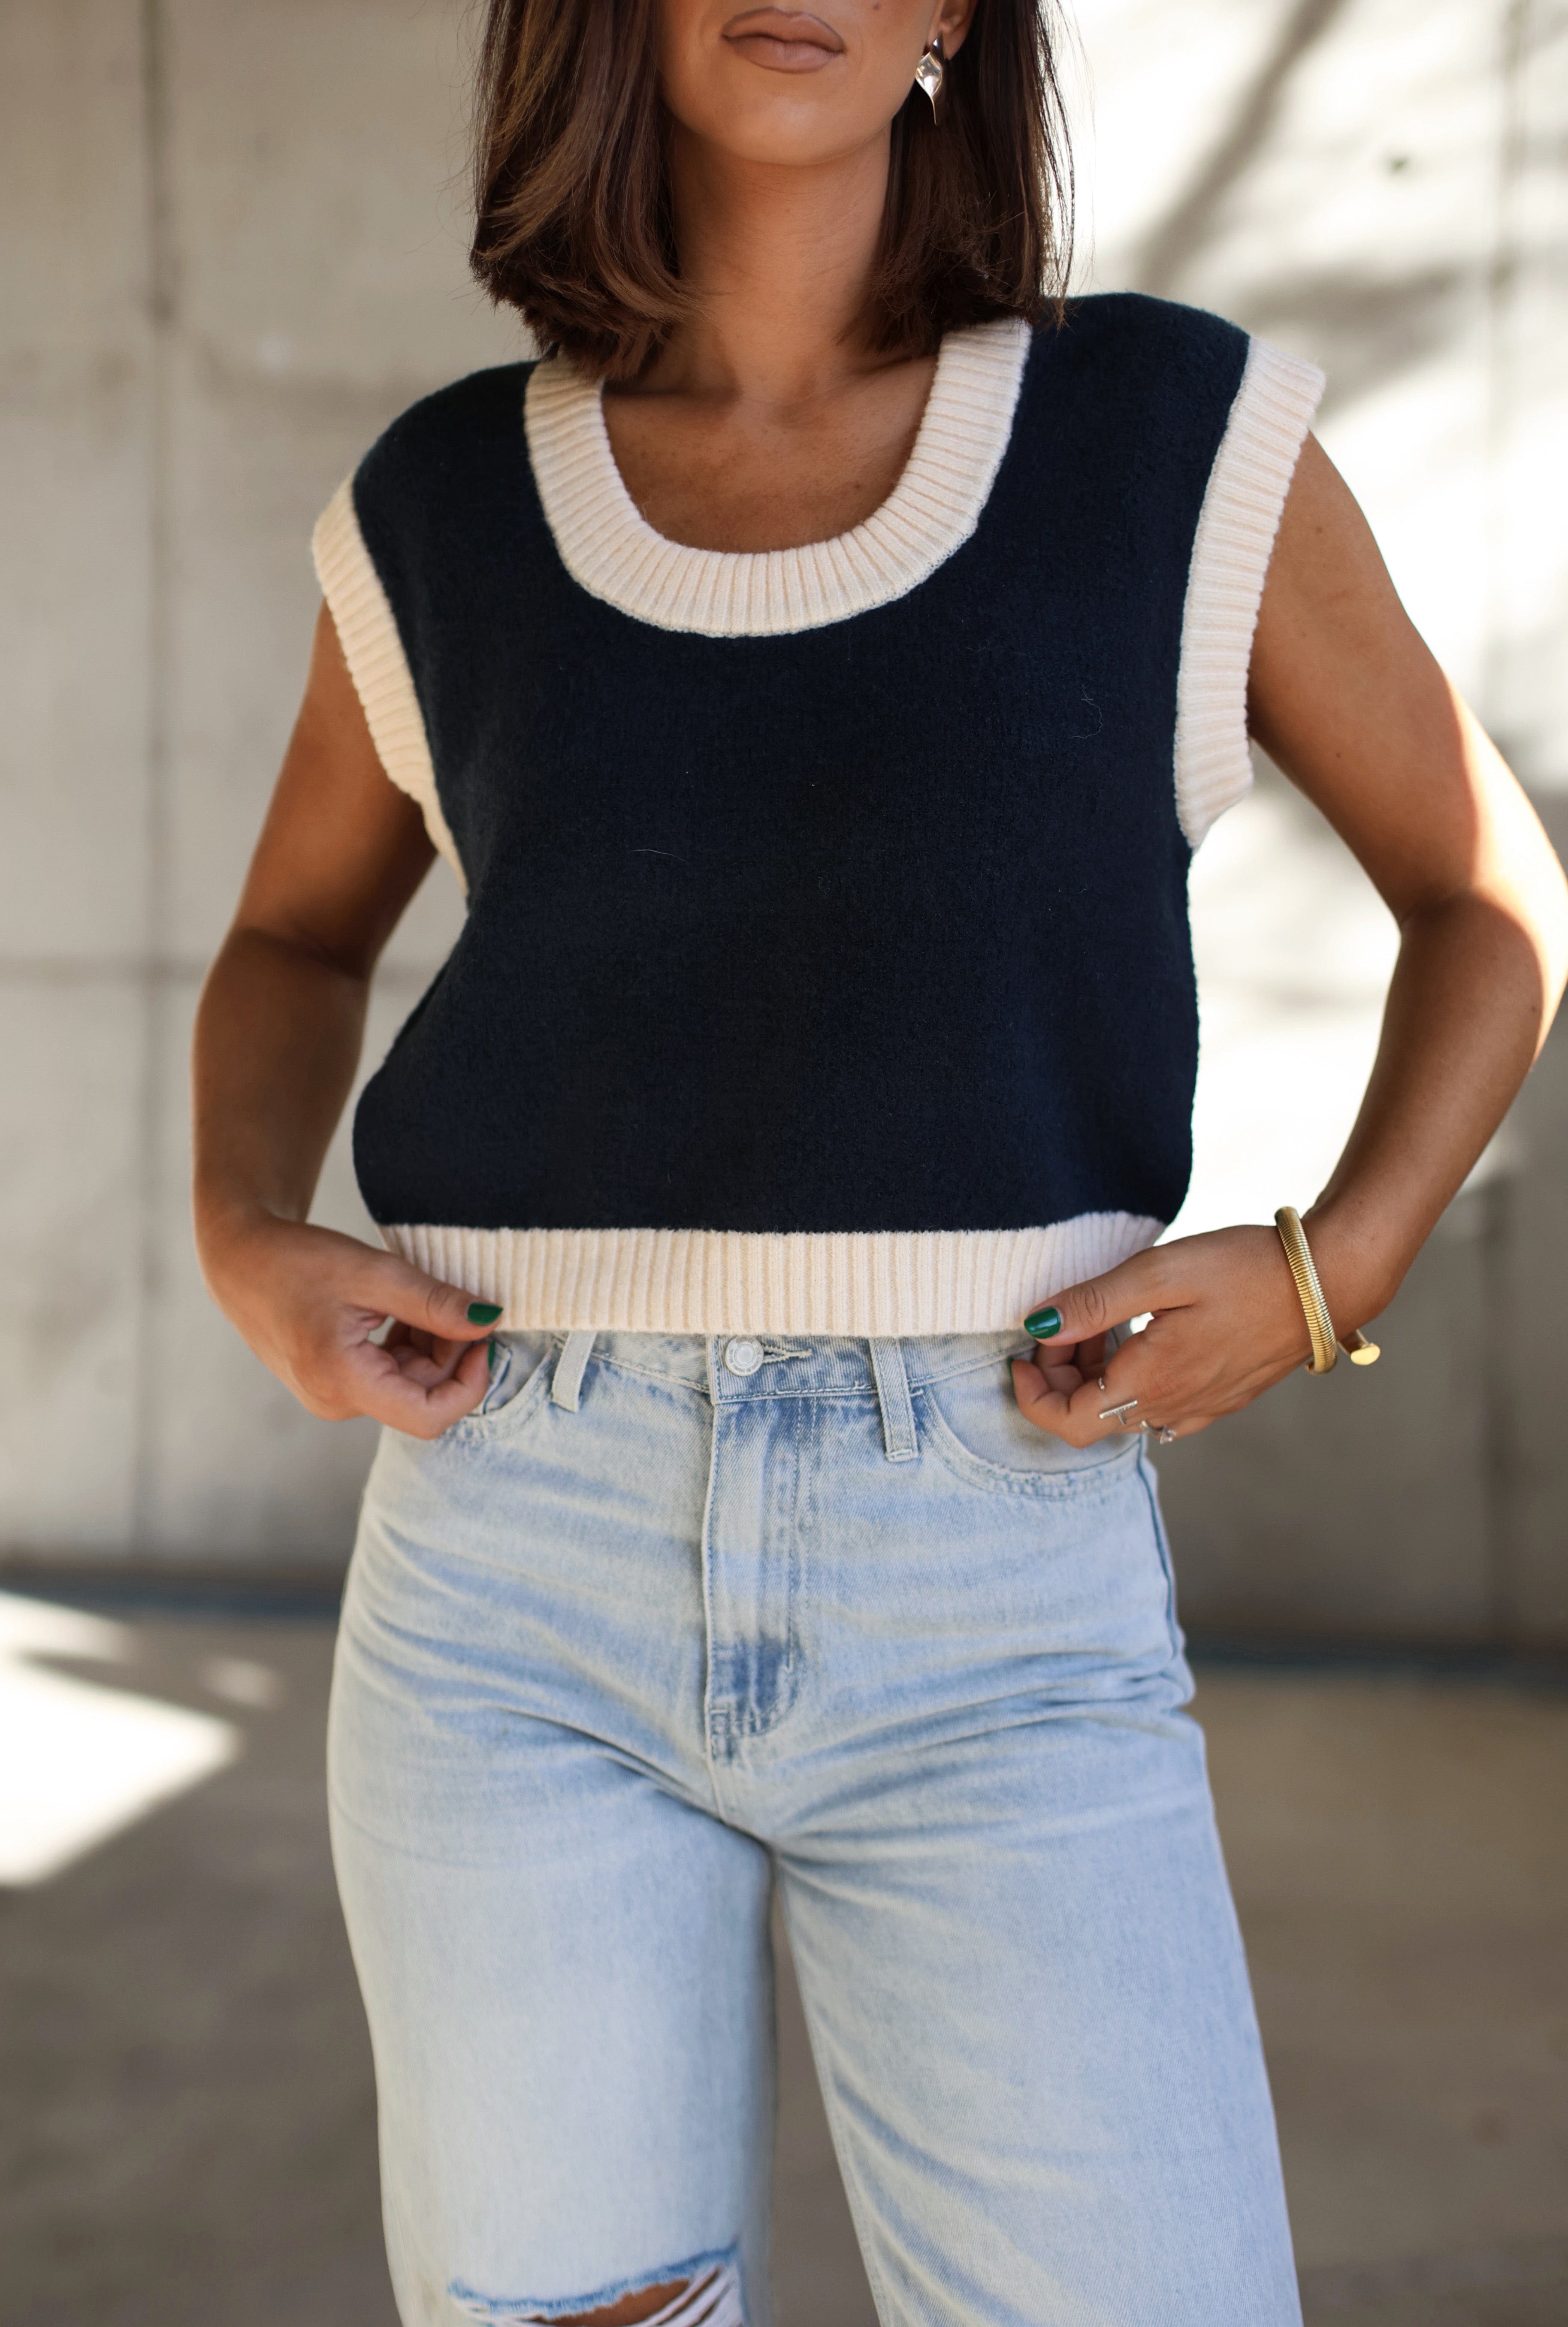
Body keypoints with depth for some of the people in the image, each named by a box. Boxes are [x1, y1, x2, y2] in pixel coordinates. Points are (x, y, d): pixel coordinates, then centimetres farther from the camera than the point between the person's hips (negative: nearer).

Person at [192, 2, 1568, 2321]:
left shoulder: (1182, 439, 1)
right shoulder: (444, 515, 6)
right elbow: (298, 937, 22)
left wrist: (1329, 1273, -6)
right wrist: (246, 1238, 2)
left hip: (997, 1602, -1)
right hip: (520, 1567, 2)